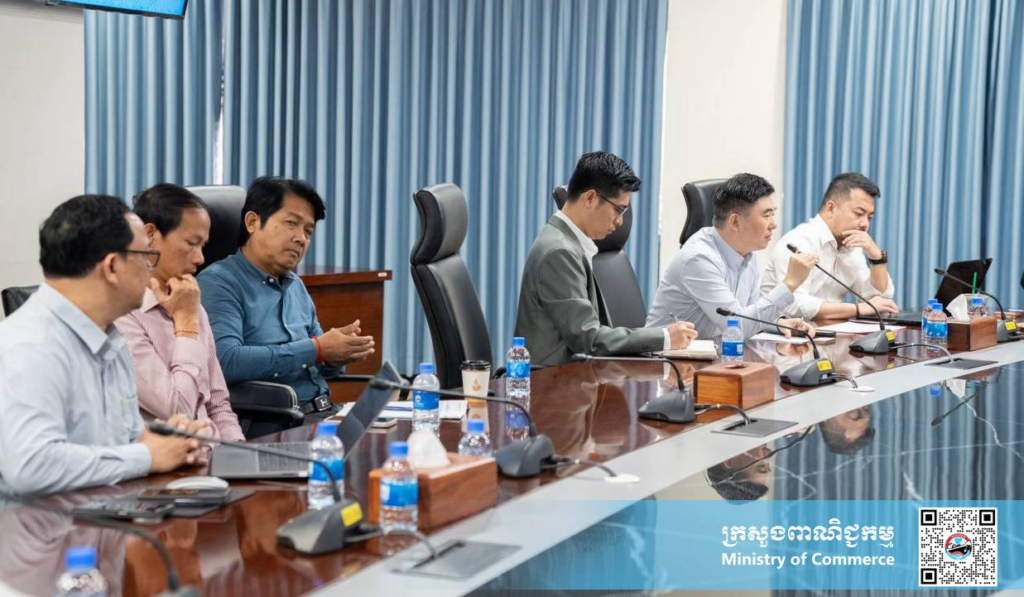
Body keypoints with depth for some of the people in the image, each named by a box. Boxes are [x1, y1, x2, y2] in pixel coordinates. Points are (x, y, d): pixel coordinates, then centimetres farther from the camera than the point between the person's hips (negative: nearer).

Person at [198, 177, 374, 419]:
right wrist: (316, 349, -16)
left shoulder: (295, 285, 19)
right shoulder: (219, 282, -6)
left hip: (324, 415, 8)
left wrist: (337, 356, -1)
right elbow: (225, 361, -22)